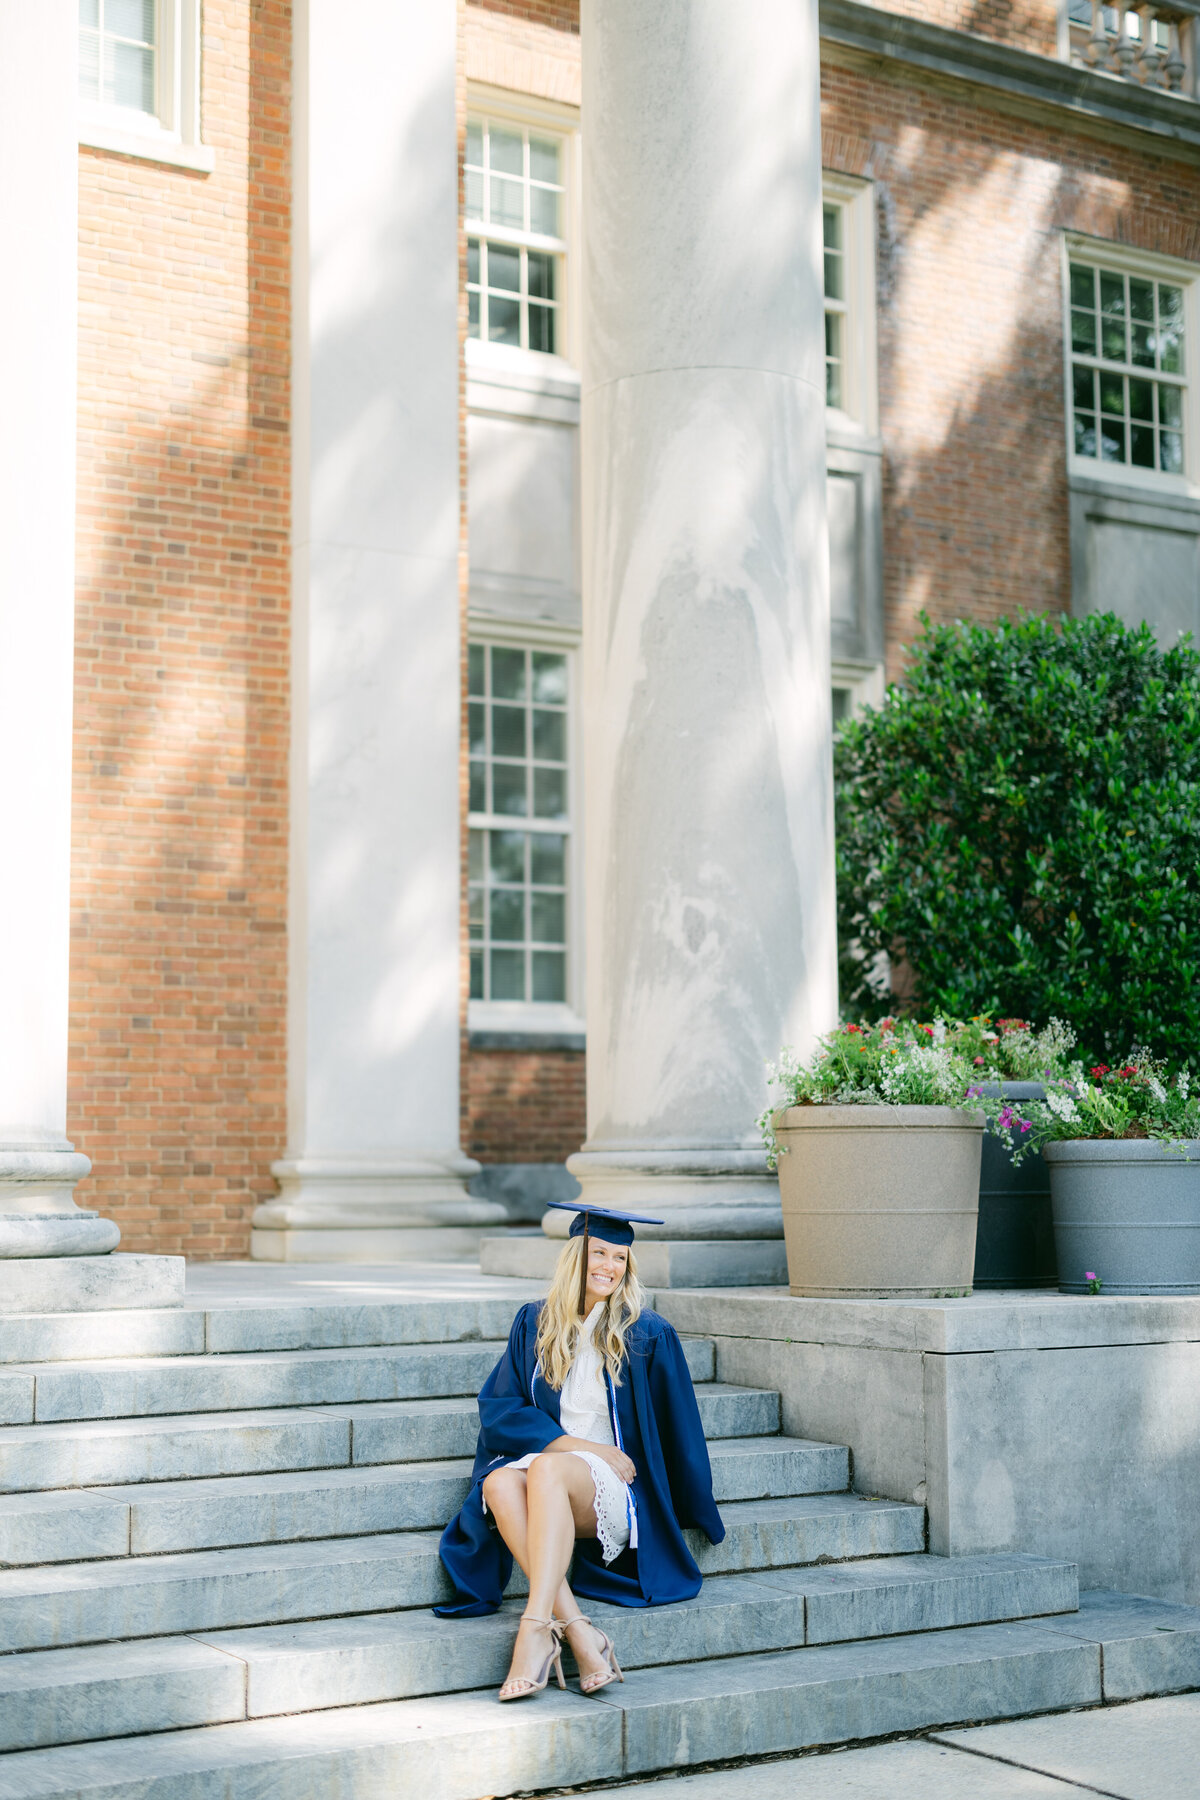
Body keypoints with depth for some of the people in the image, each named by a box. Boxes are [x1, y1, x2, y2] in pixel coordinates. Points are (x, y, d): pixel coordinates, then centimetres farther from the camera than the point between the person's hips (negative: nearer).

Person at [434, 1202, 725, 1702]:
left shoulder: (648, 1336, 4)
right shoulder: (535, 1323, 10)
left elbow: (676, 1427, 11)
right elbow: (497, 1409, 3)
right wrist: (580, 1444, -9)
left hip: (613, 1487, -2)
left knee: (548, 1469, -36)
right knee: (500, 1481, -33)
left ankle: (536, 1627, -49)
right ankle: (578, 1633, -43)